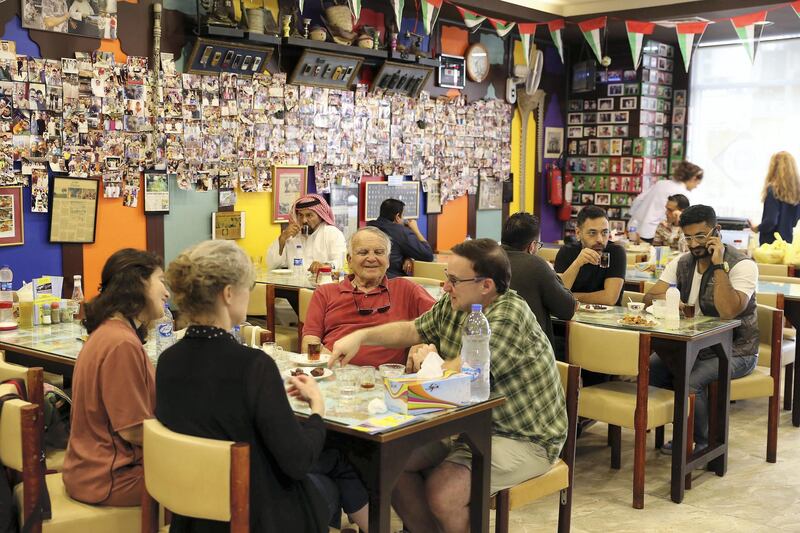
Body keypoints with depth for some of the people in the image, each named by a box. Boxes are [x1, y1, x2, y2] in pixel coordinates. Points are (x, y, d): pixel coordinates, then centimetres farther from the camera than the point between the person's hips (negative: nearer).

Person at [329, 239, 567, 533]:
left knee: (441, 491, -27)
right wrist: (361, 336, 1)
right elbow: (411, 330, 15)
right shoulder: (451, 306, 1)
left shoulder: (510, 315, -24)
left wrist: (429, 360, -7)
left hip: (523, 439, -8)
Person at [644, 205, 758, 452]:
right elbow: (649, 298, -1)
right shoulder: (682, 263, 5)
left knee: (690, 381, -31)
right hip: (693, 346, 6)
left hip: (735, 351, -6)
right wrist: (665, 299, -25)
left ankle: (705, 444, -4)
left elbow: (728, 311, -30)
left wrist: (718, 264, -28)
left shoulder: (742, 265, -15)